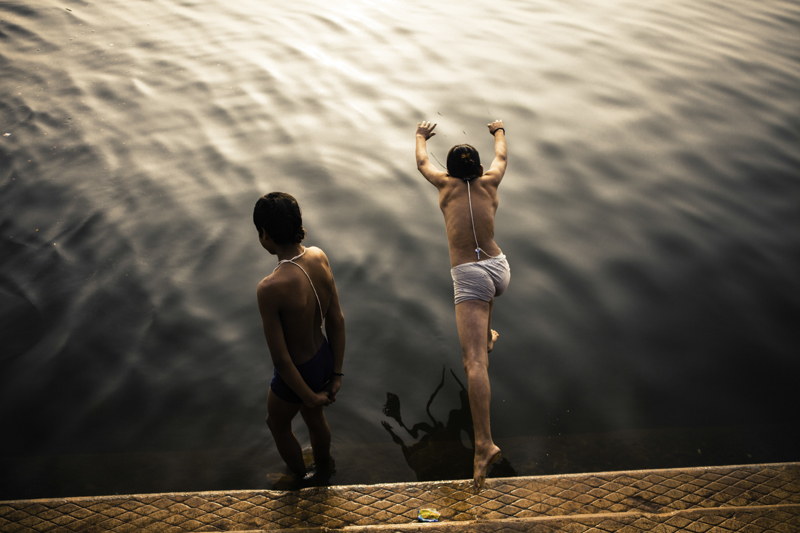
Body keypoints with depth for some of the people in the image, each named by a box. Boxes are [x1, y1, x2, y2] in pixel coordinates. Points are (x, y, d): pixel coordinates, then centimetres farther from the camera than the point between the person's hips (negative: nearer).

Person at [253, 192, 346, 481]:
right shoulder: (319, 257, -15)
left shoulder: (270, 288, -36)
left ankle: (299, 477, 55)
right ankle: (324, 469, 62)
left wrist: (309, 396, -11)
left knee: (277, 424, 28)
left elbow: (280, 359, -27)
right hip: (325, 359, 6)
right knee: (315, 418, 34)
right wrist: (336, 374, 2)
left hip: (298, 373, -6)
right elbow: (337, 320, -7)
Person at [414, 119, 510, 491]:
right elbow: (501, 156, 34)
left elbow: (421, 162, 28)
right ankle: (487, 336, 66)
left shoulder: (446, 184, 8)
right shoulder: (489, 181, 12)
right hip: (499, 268, 5)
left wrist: (421, 136, 48)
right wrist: (499, 132, 55)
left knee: (474, 361, -15)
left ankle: (484, 443, -25)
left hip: (468, 276, -4)